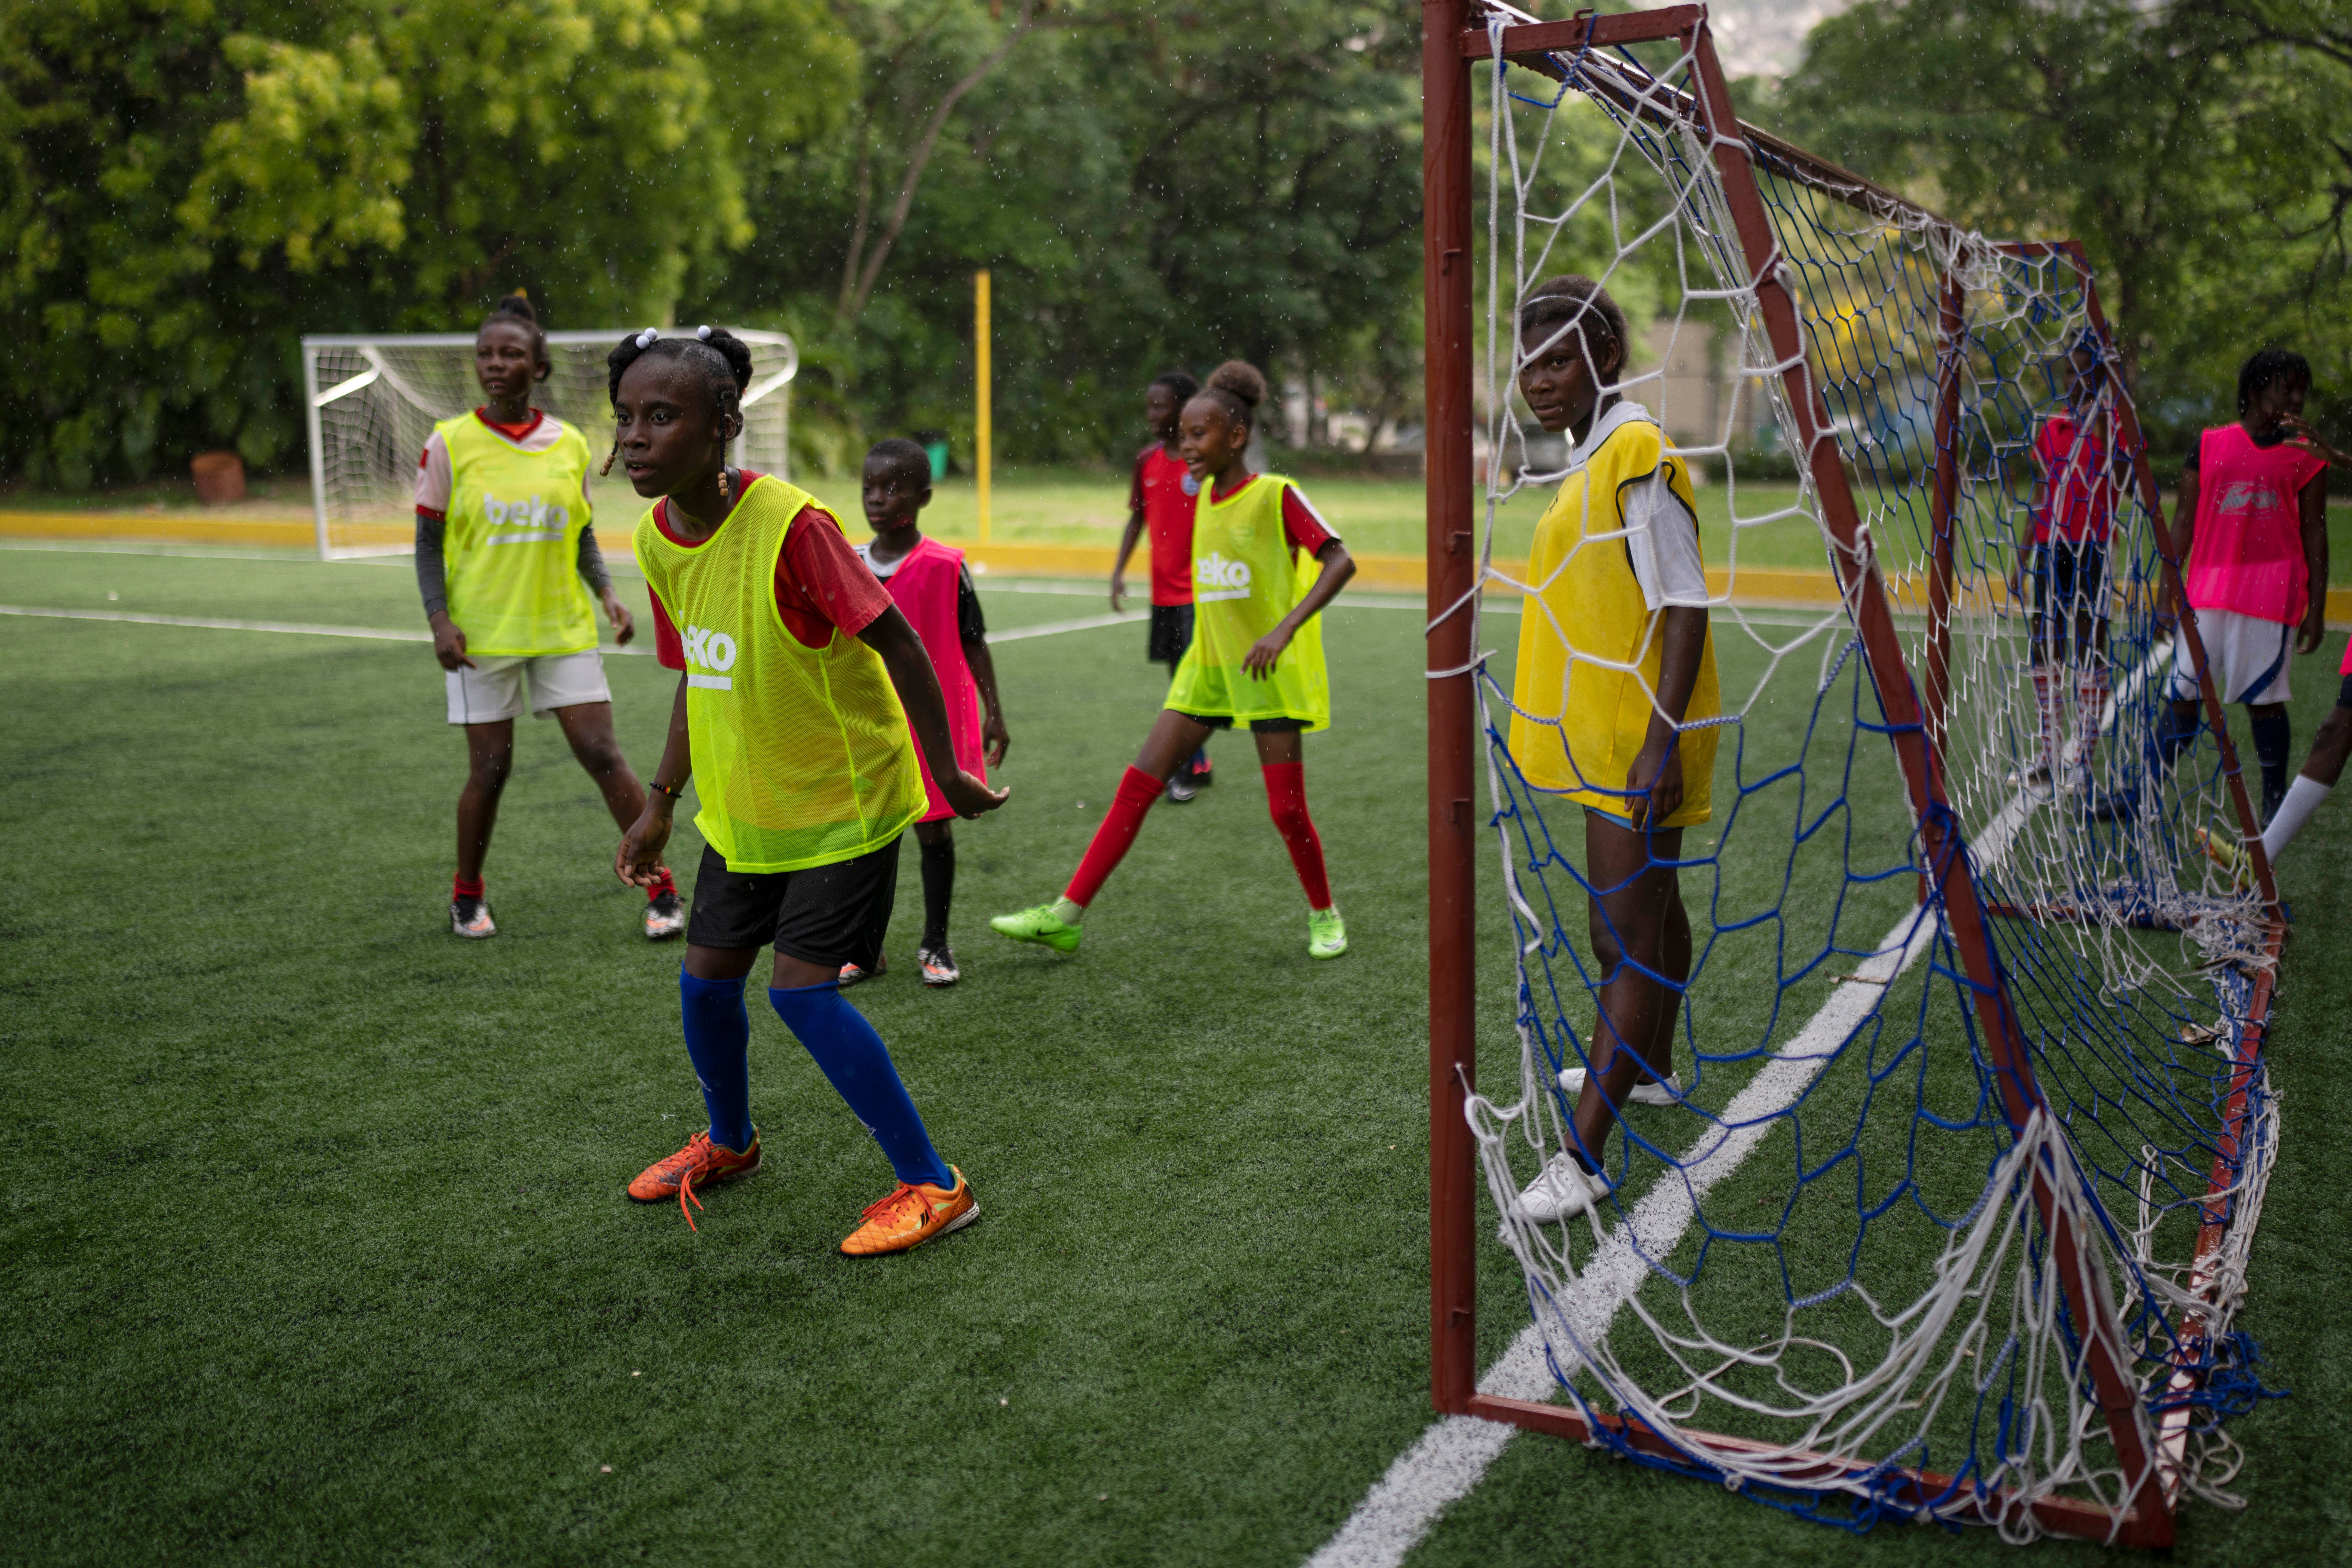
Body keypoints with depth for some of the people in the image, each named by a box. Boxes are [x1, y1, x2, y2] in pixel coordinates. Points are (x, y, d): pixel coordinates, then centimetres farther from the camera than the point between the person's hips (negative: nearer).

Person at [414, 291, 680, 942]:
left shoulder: (570, 444, 4)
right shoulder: (450, 443, -3)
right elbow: (428, 542, 0)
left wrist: (606, 592, -2)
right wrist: (439, 618, -11)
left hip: (564, 627, 2)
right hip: (482, 632, -1)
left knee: (603, 754, -3)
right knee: (489, 769, 3)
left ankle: (661, 888, 6)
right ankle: (467, 896, 25)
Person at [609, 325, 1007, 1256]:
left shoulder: (790, 526, -27)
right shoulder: (657, 537, -3)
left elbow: (895, 642, -21)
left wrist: (947, 772, -14)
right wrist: (661, 803, 11)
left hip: (845, 803, -7)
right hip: (742, 805, 7)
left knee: (801, 987, -12)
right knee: (706, 977, 12)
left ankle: (933, 1188, 3)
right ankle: (729, 1143, 41)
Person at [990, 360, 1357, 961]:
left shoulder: (1277, 495, -13)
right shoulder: (1204, 496, 8)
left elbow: (1339, 562, -19)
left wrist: (1285, 628, -29)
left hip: (1270, 672, -6)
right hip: (1207, 666, 6)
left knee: (1287, 809, -2)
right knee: (1138, 784, -1)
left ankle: (1324, 915, 24)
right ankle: (1066, 916, 0)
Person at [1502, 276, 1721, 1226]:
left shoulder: (1639, 454, -17)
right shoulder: (1590, 457, 13)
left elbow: (1685, 607, -21)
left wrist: (1659, 743, -27)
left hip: (1641, 740, -10)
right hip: (1606, 733, 10)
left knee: (1625, 937, -9)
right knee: (1648, 908, 23)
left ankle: (1582, 1160, -8)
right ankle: (1650, 1071, 41)